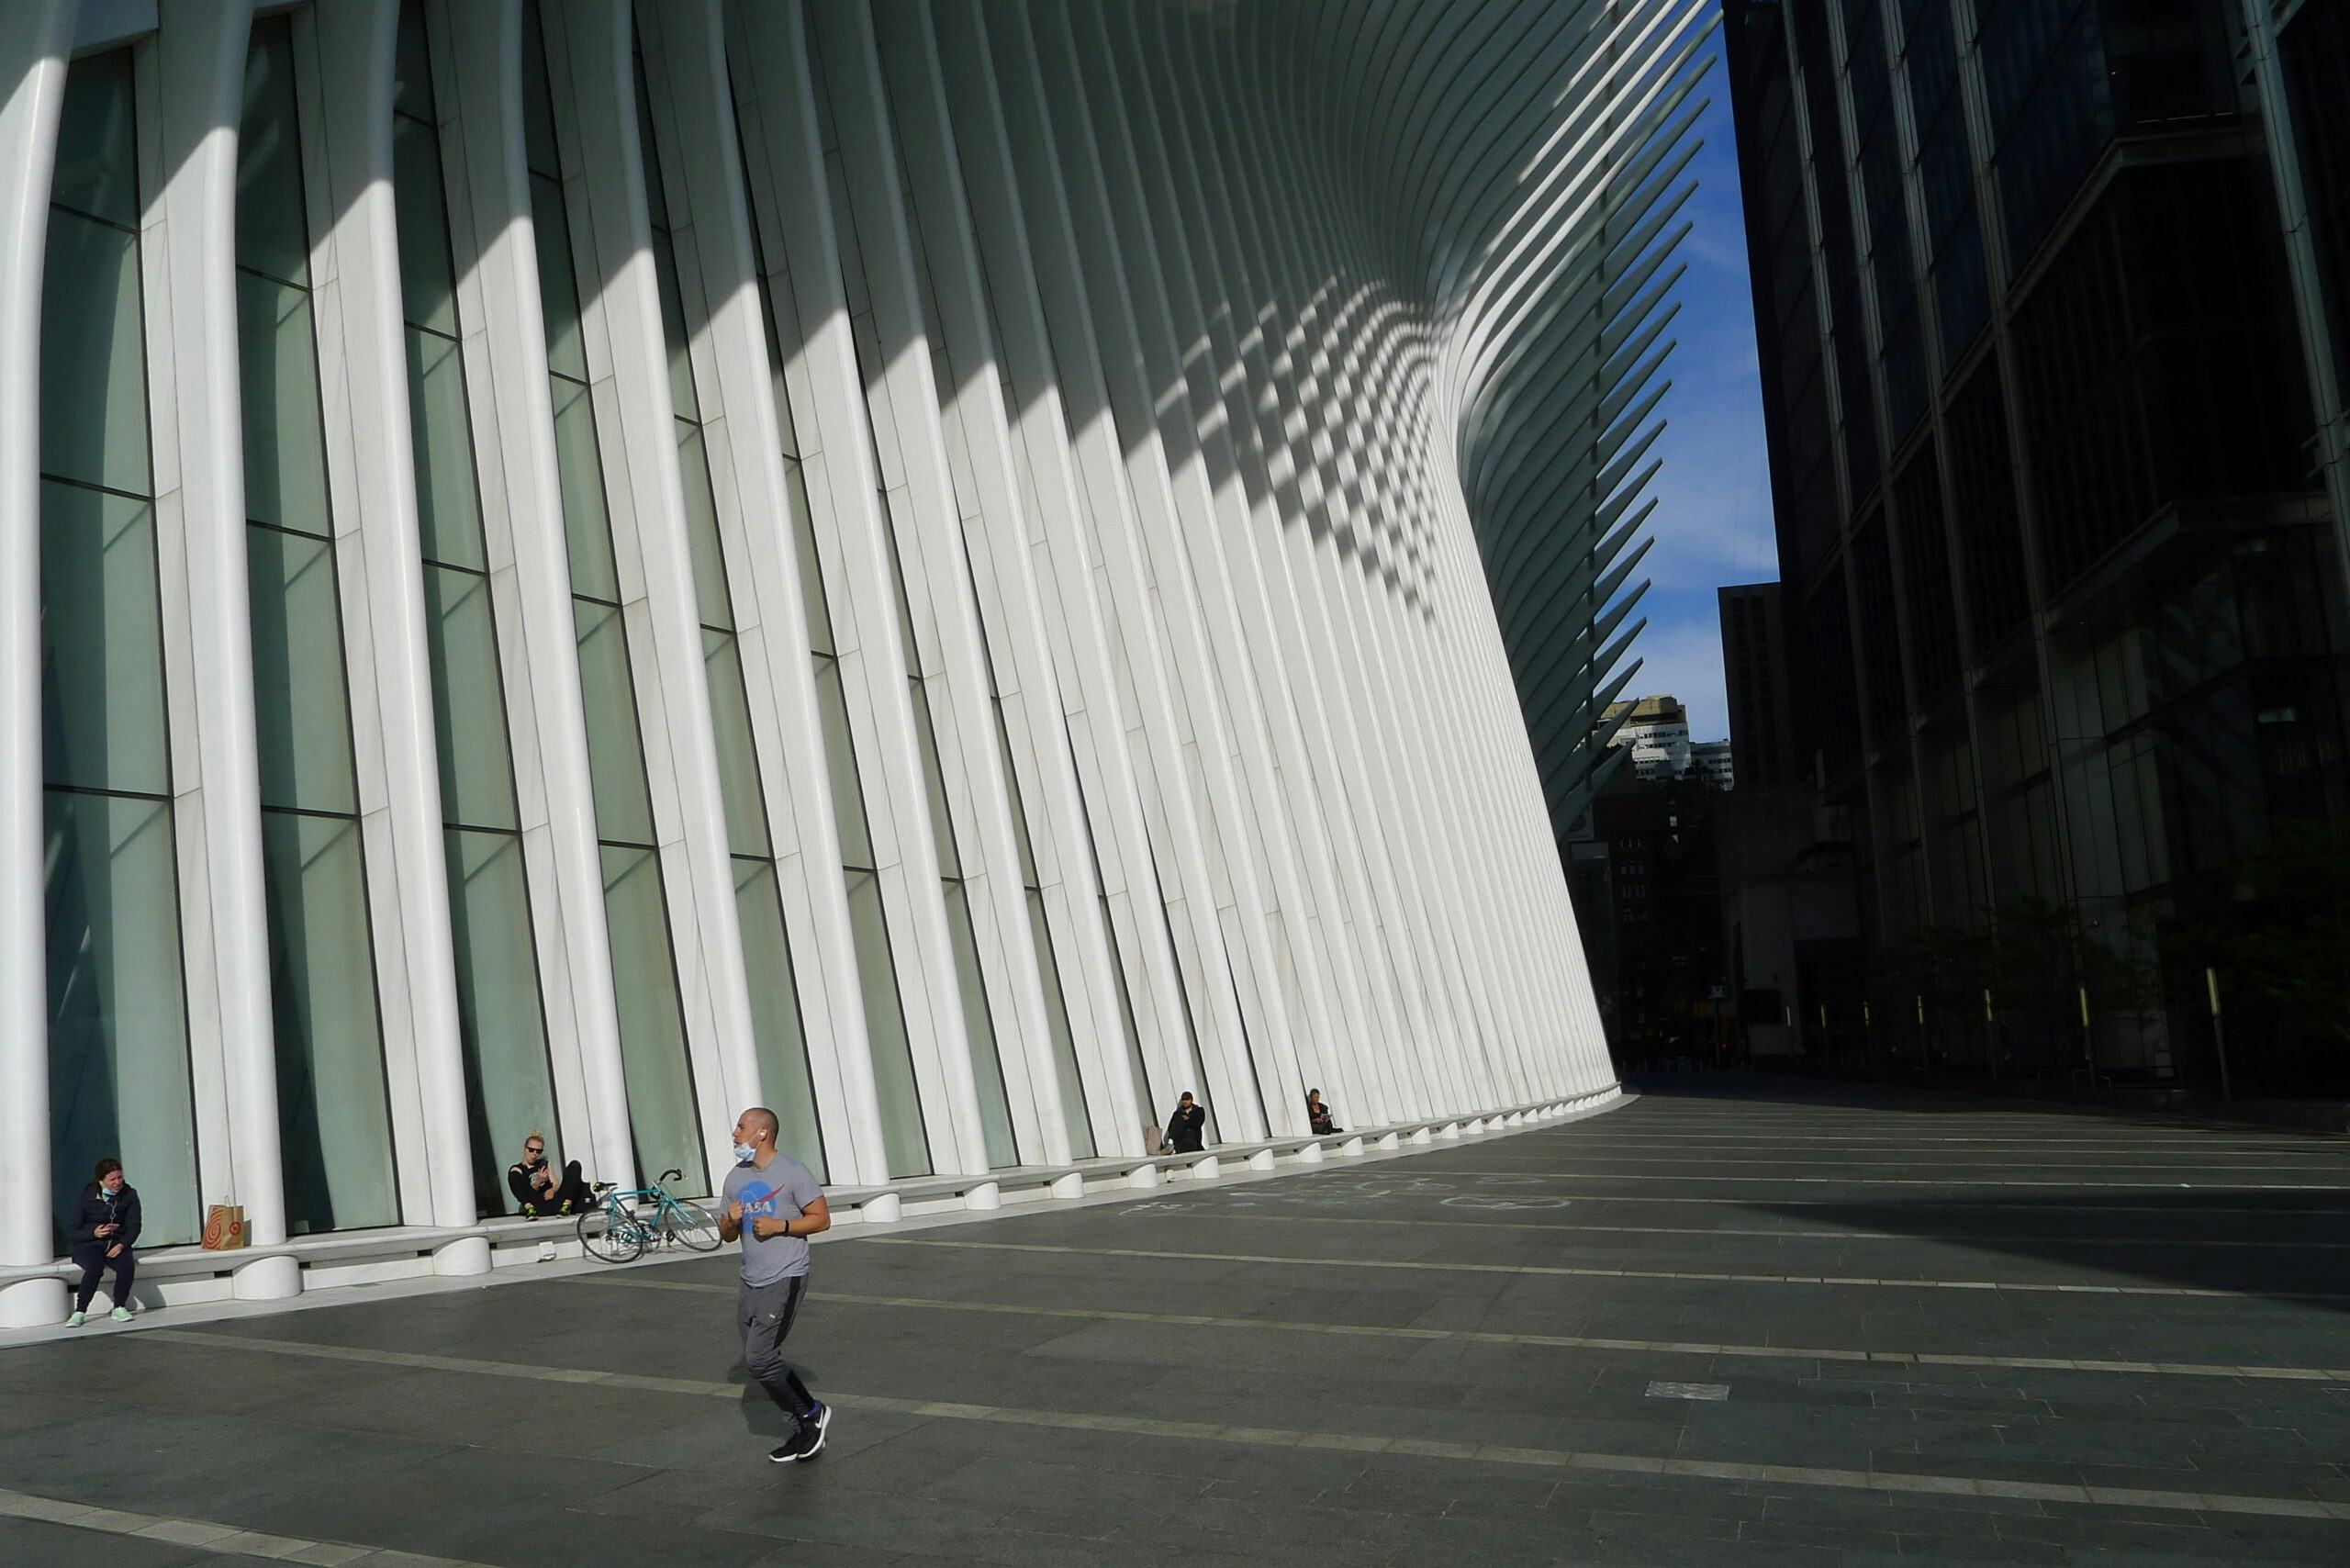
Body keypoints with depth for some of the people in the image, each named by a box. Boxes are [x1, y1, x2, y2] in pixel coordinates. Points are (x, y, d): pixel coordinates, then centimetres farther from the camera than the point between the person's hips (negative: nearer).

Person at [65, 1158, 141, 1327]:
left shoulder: (129, 1195, 5)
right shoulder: (88, 1197, -4)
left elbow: (134, 1226, 3)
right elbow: (70, 1234, -3)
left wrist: (122, 1244, -15)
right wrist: (93, 1233, -21)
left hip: (116, 1244, 2)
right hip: (88, 1245, -2)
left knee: (127, 1266, -30)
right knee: (95, 1267, -36)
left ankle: (120, 1308, -14)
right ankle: (79, 1312, -26)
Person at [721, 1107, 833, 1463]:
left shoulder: (792, 1173, -9)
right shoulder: (735, 1177, 12)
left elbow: (822, 1219, -8)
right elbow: (727, 1235, 17)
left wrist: (779, 1226, -18)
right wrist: (731, 1221, -5)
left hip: (785, 1280, -8)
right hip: (751, 1283, 8)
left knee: (759, 1359, -13)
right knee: (765, 1361, 8)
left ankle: (810, 1413, 6)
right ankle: (807, 1433, 20)